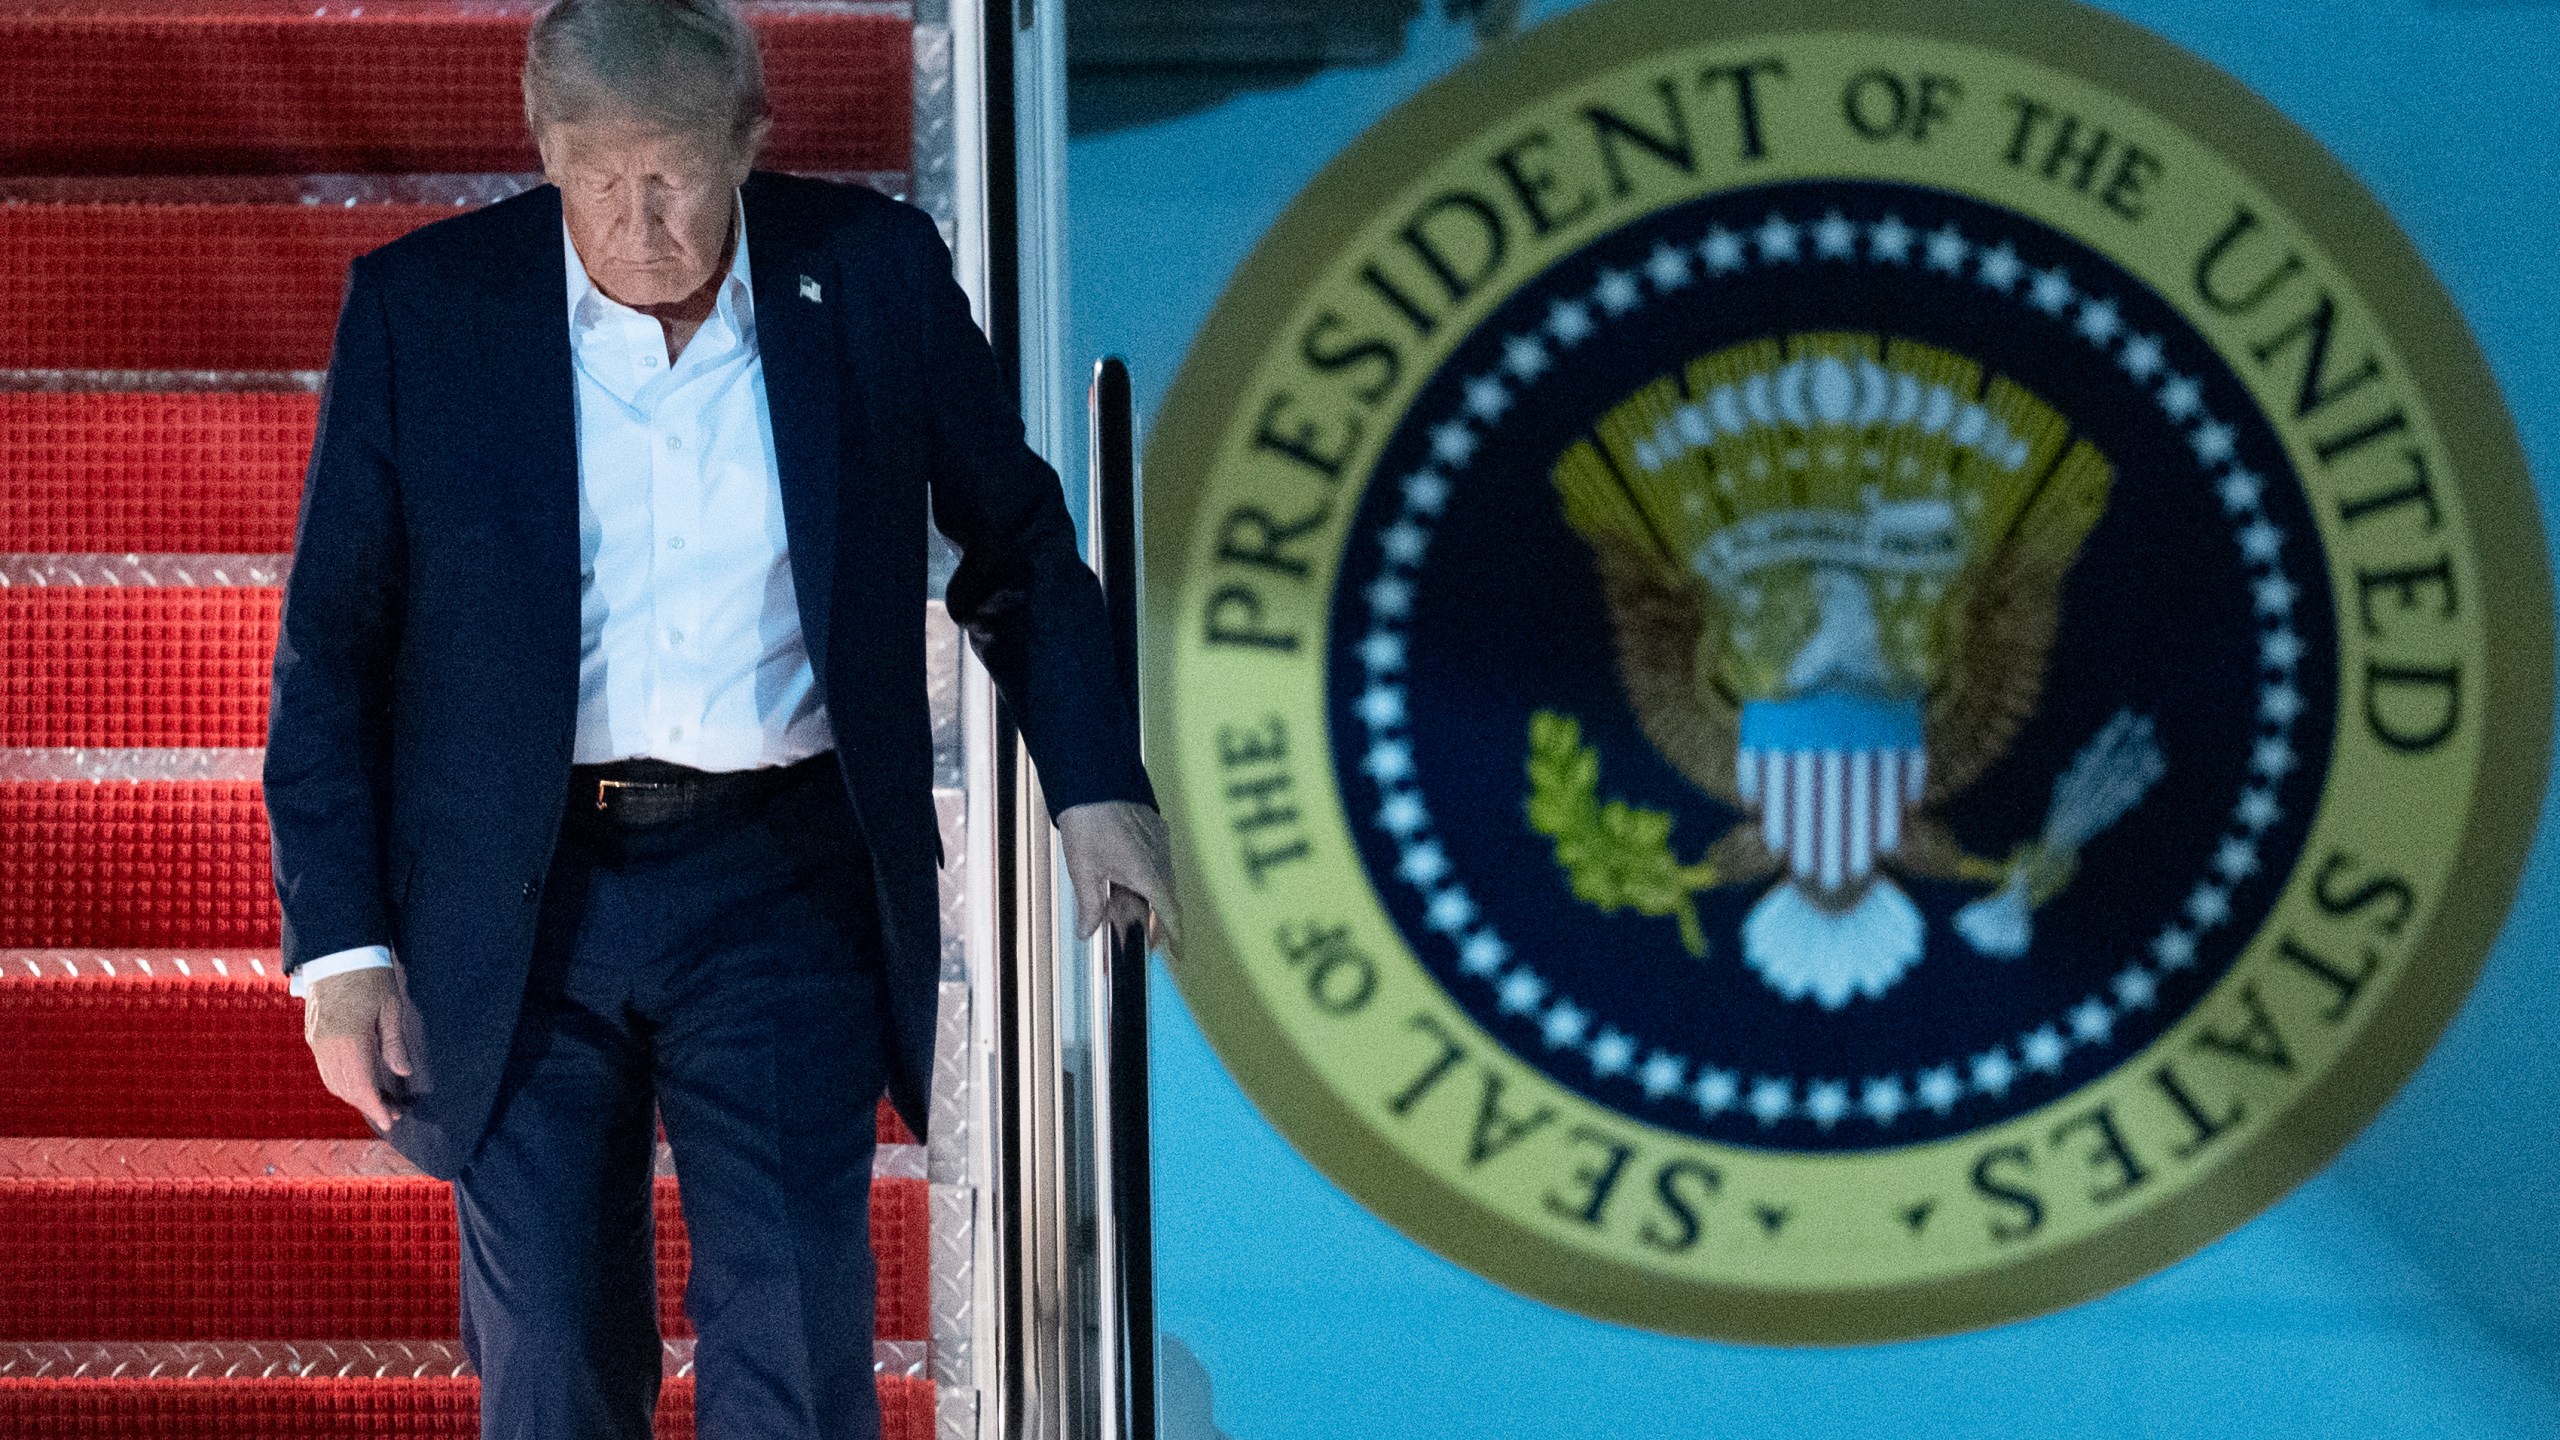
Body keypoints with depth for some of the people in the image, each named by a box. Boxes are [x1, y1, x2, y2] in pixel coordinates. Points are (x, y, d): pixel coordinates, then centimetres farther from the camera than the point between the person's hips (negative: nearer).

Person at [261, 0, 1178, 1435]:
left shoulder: (874, 273, 0)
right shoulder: (420, 309, -2)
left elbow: (1019, 545, 15)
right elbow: (331, 651, 3)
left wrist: (1098, 788, 5)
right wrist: (342, 943, -2)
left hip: (781, 887, 0)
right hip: (525, 909, 0)